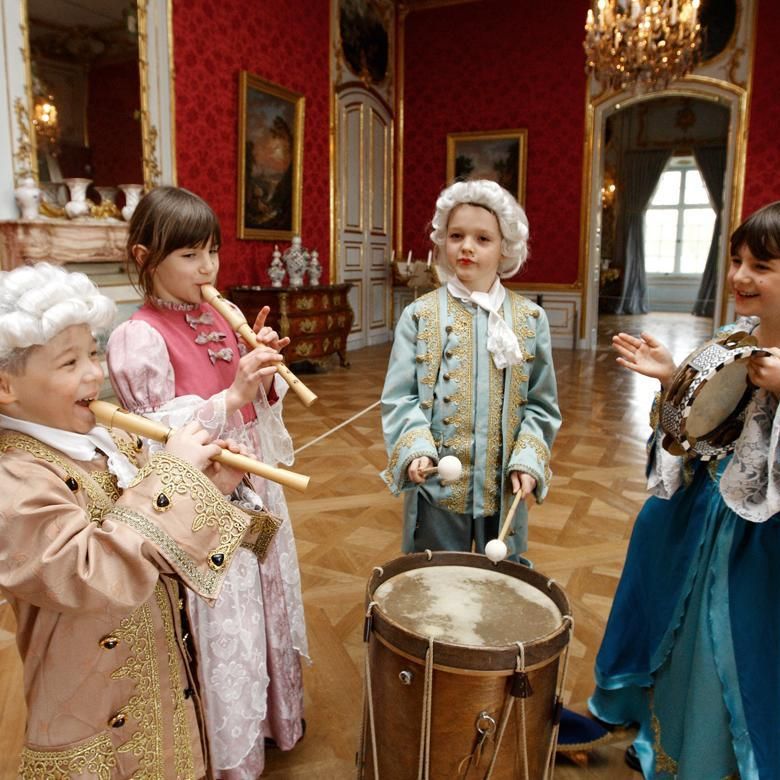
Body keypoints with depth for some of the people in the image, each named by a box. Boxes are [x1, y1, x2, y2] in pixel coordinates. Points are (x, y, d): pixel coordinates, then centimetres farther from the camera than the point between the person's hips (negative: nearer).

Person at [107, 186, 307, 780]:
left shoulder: (223, 320, 3)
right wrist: (232, 395, -28)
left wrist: (266, 373, -11)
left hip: (255, 489, 7)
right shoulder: (139, 339, -16)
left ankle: (275, 717, 48)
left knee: (270, 604, 22)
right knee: (221, 630, 9)